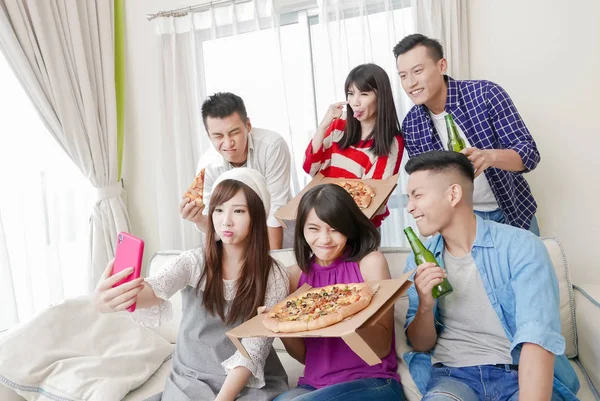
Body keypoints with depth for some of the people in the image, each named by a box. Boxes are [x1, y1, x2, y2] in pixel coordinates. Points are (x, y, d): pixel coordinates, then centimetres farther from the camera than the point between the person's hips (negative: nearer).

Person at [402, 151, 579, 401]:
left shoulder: (522, 246, -8)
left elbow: (538, 337, -19)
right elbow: (420, 345, 7)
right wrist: (425, 307, -14)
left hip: (521, 374, -1)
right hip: (453, 375, 1)